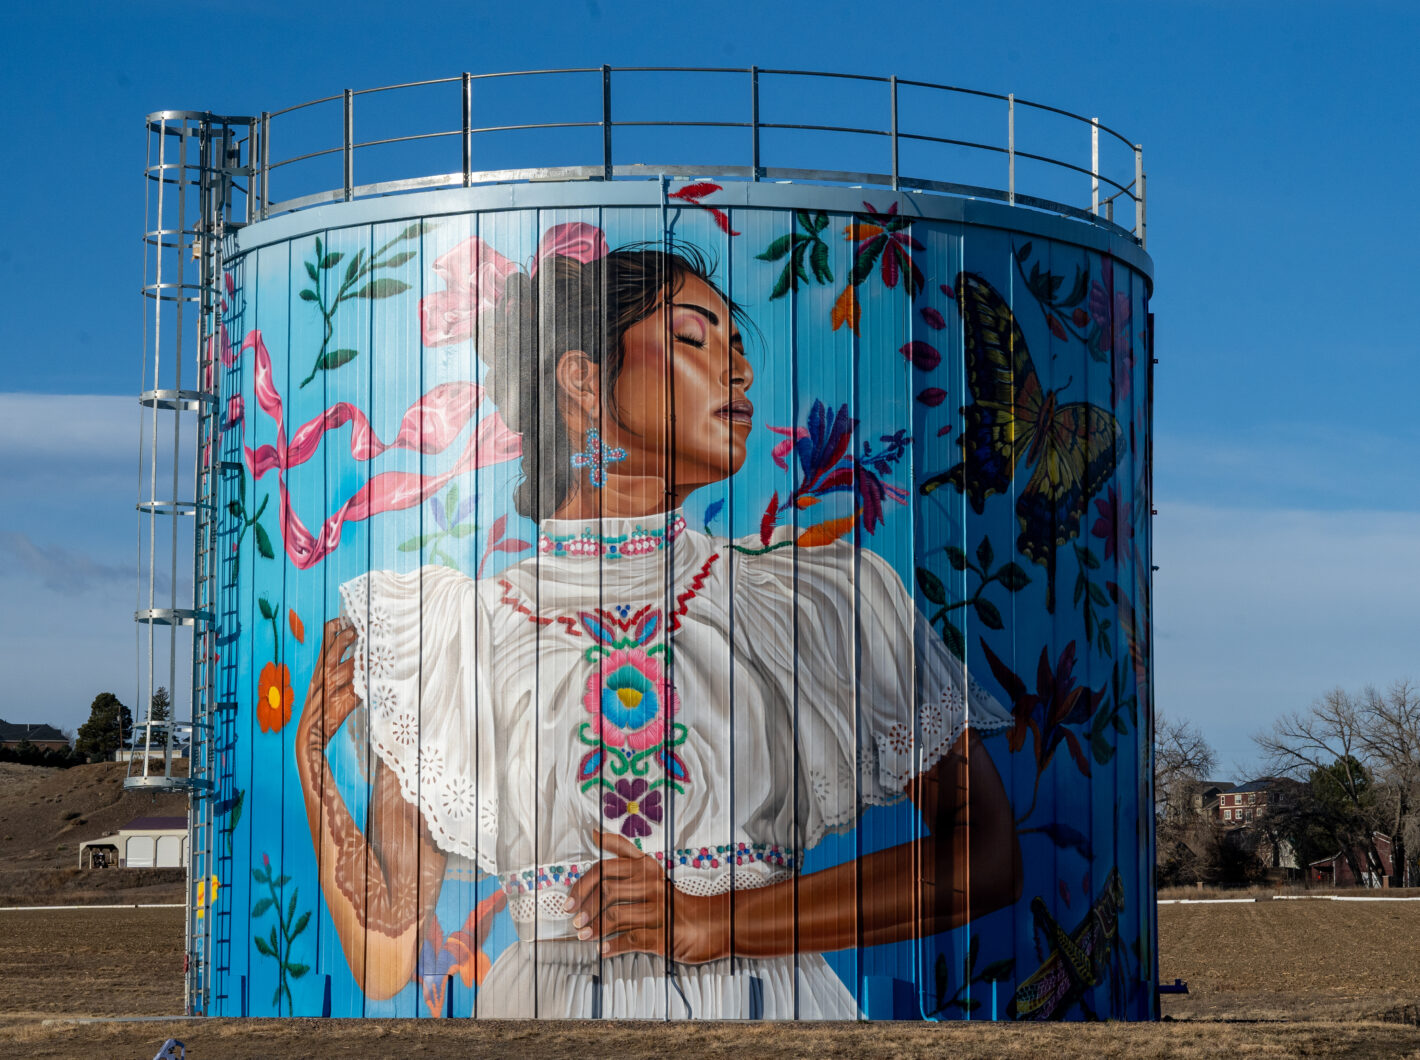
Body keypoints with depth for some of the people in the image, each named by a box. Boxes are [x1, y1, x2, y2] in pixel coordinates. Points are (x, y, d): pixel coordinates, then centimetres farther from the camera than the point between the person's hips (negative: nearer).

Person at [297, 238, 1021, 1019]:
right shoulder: (450, 627, 7)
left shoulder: (825, 596, 7)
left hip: (770, 1012, 0)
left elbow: (986, 857, 1)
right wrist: (312, 755, -7)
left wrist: (714, 923, -6)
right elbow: (385, 958, 5)